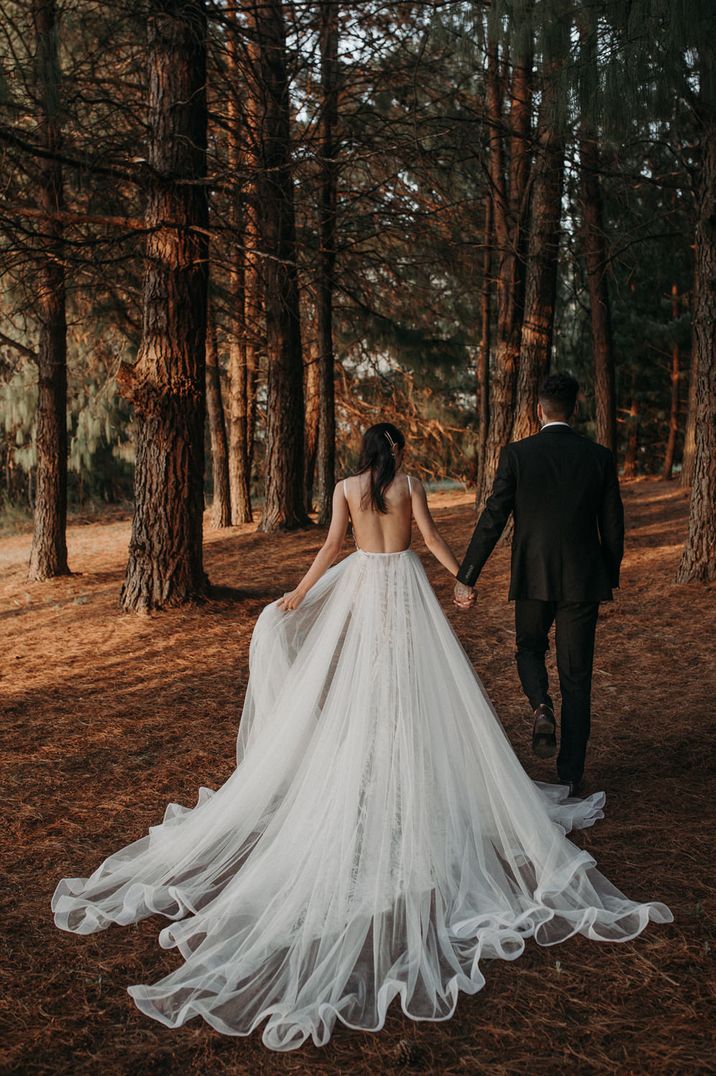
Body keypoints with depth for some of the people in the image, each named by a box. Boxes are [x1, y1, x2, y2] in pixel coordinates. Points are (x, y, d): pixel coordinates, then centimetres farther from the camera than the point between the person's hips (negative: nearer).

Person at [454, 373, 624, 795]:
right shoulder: (600, 457, -2)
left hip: (533, 578, -1)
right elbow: (613, 526, 2)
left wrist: (467, 578, -3)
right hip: (583, 579, 1)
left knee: (530, 649, 25)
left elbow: (492, 520, -8)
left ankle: (541, 706, -5)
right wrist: (611, 578, 18)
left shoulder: (517, 454, -7)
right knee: (576, 677, 10)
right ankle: (571, 775, 13)